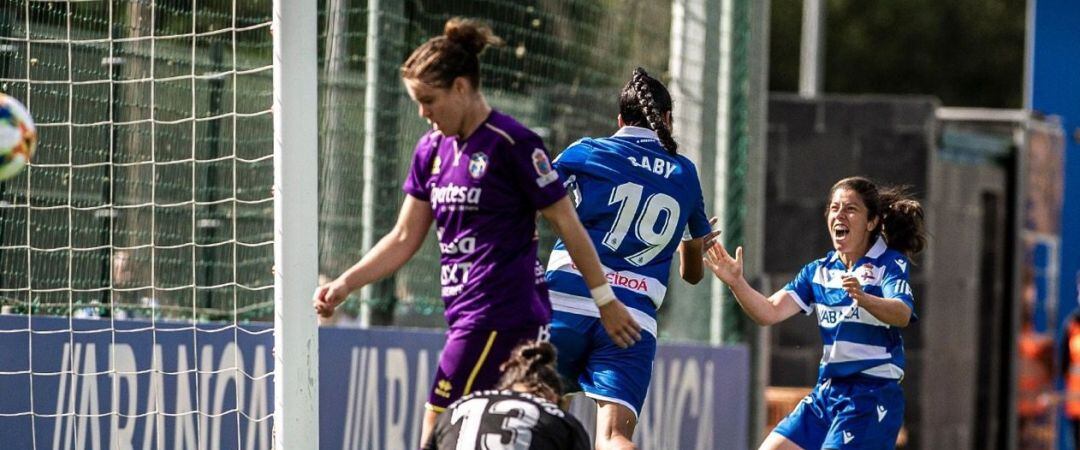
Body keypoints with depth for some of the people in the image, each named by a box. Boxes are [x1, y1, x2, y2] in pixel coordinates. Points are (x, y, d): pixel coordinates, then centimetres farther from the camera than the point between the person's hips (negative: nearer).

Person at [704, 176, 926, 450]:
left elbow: (902, 315, -26)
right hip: (827, 393, 7)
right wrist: (736, 283, -16)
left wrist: (862, 298, -46)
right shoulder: (819, 271, 11)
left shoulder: (891, 264, -7)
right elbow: (770, 312, 1)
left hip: (873, 396, -7)